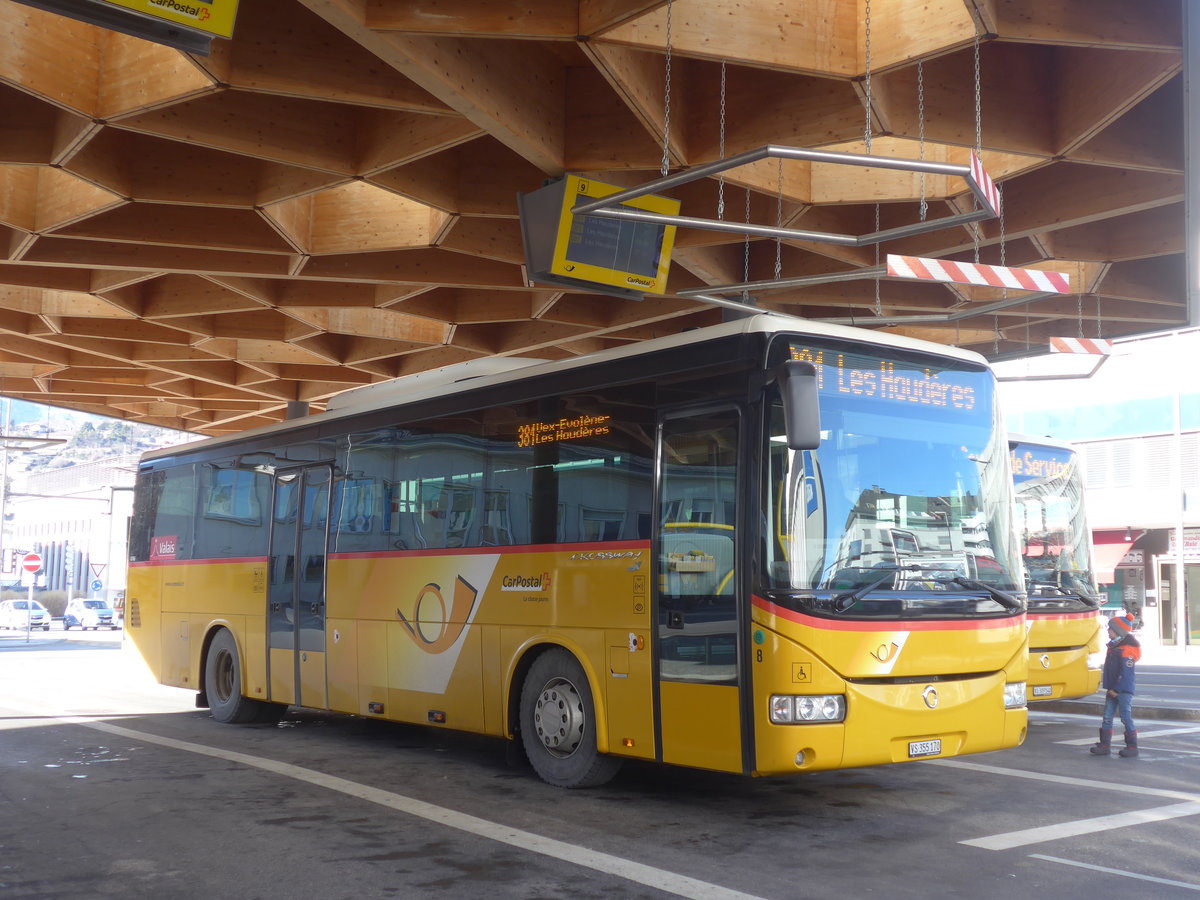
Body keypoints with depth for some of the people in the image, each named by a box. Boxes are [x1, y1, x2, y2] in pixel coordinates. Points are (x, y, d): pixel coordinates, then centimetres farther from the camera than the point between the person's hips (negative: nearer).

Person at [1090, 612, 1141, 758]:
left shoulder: (1126, 650, -17)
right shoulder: (1113, 647, 12)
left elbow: (1126, 674, -19)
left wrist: (1116, 689, -17)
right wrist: (1108, 687, 16)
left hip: (1124, 690, -9)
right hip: (1112, 689, 9)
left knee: (1126, 717, -3)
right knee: (1107, 717, 8)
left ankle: (1132, 747, 5)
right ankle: (1105, 745, 11)